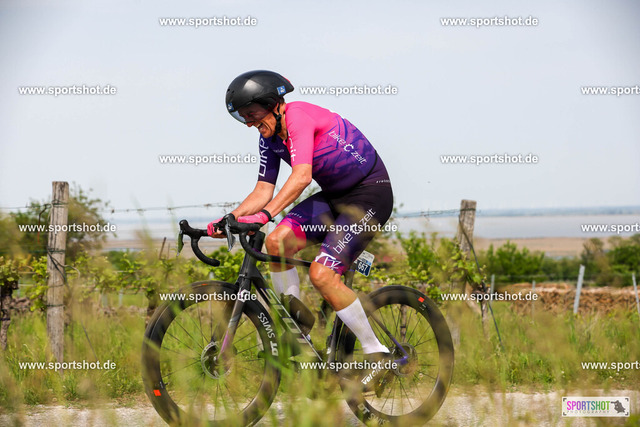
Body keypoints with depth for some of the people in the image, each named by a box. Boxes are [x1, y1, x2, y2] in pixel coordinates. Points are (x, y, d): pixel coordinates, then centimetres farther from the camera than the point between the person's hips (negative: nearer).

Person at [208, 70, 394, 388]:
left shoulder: (299, 116, -23)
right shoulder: (270, 138, 4)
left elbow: (301, 176, -37)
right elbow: (263, 191, 5)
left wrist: (265, 214, -48)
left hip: (370, 194, -8)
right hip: (333, 196, 8)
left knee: (321, 273, -21)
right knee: (276, 242, -13)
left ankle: (378, 355, -9)